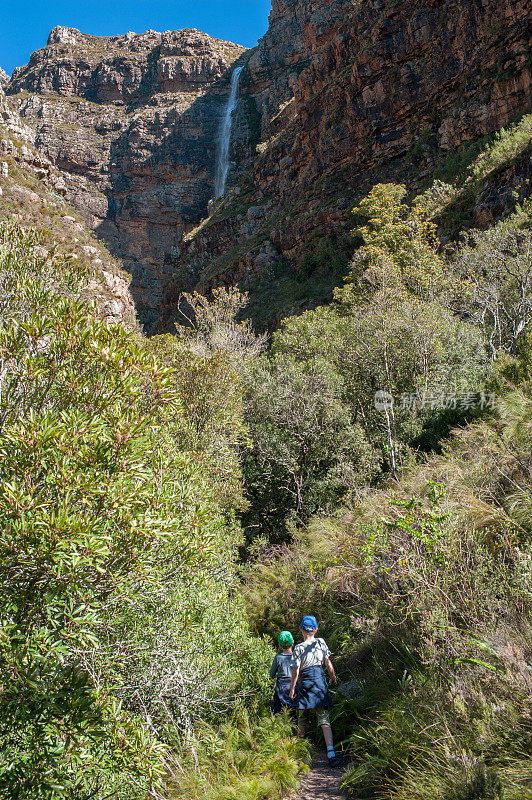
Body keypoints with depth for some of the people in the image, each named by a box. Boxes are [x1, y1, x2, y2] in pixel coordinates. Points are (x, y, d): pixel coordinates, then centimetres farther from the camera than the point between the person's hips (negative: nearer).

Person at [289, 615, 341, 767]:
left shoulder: (299, 648, -6)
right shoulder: (321, 642, 2)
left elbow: (296, 670, -5)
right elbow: (328, 662, 8)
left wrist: (292, 689, 4)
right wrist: (333, 676, 24)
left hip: (305, 683, -1)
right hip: (320, 681, 1)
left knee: (302, 717, 16)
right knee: (324, 719, -2)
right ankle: (331, 752, -15)